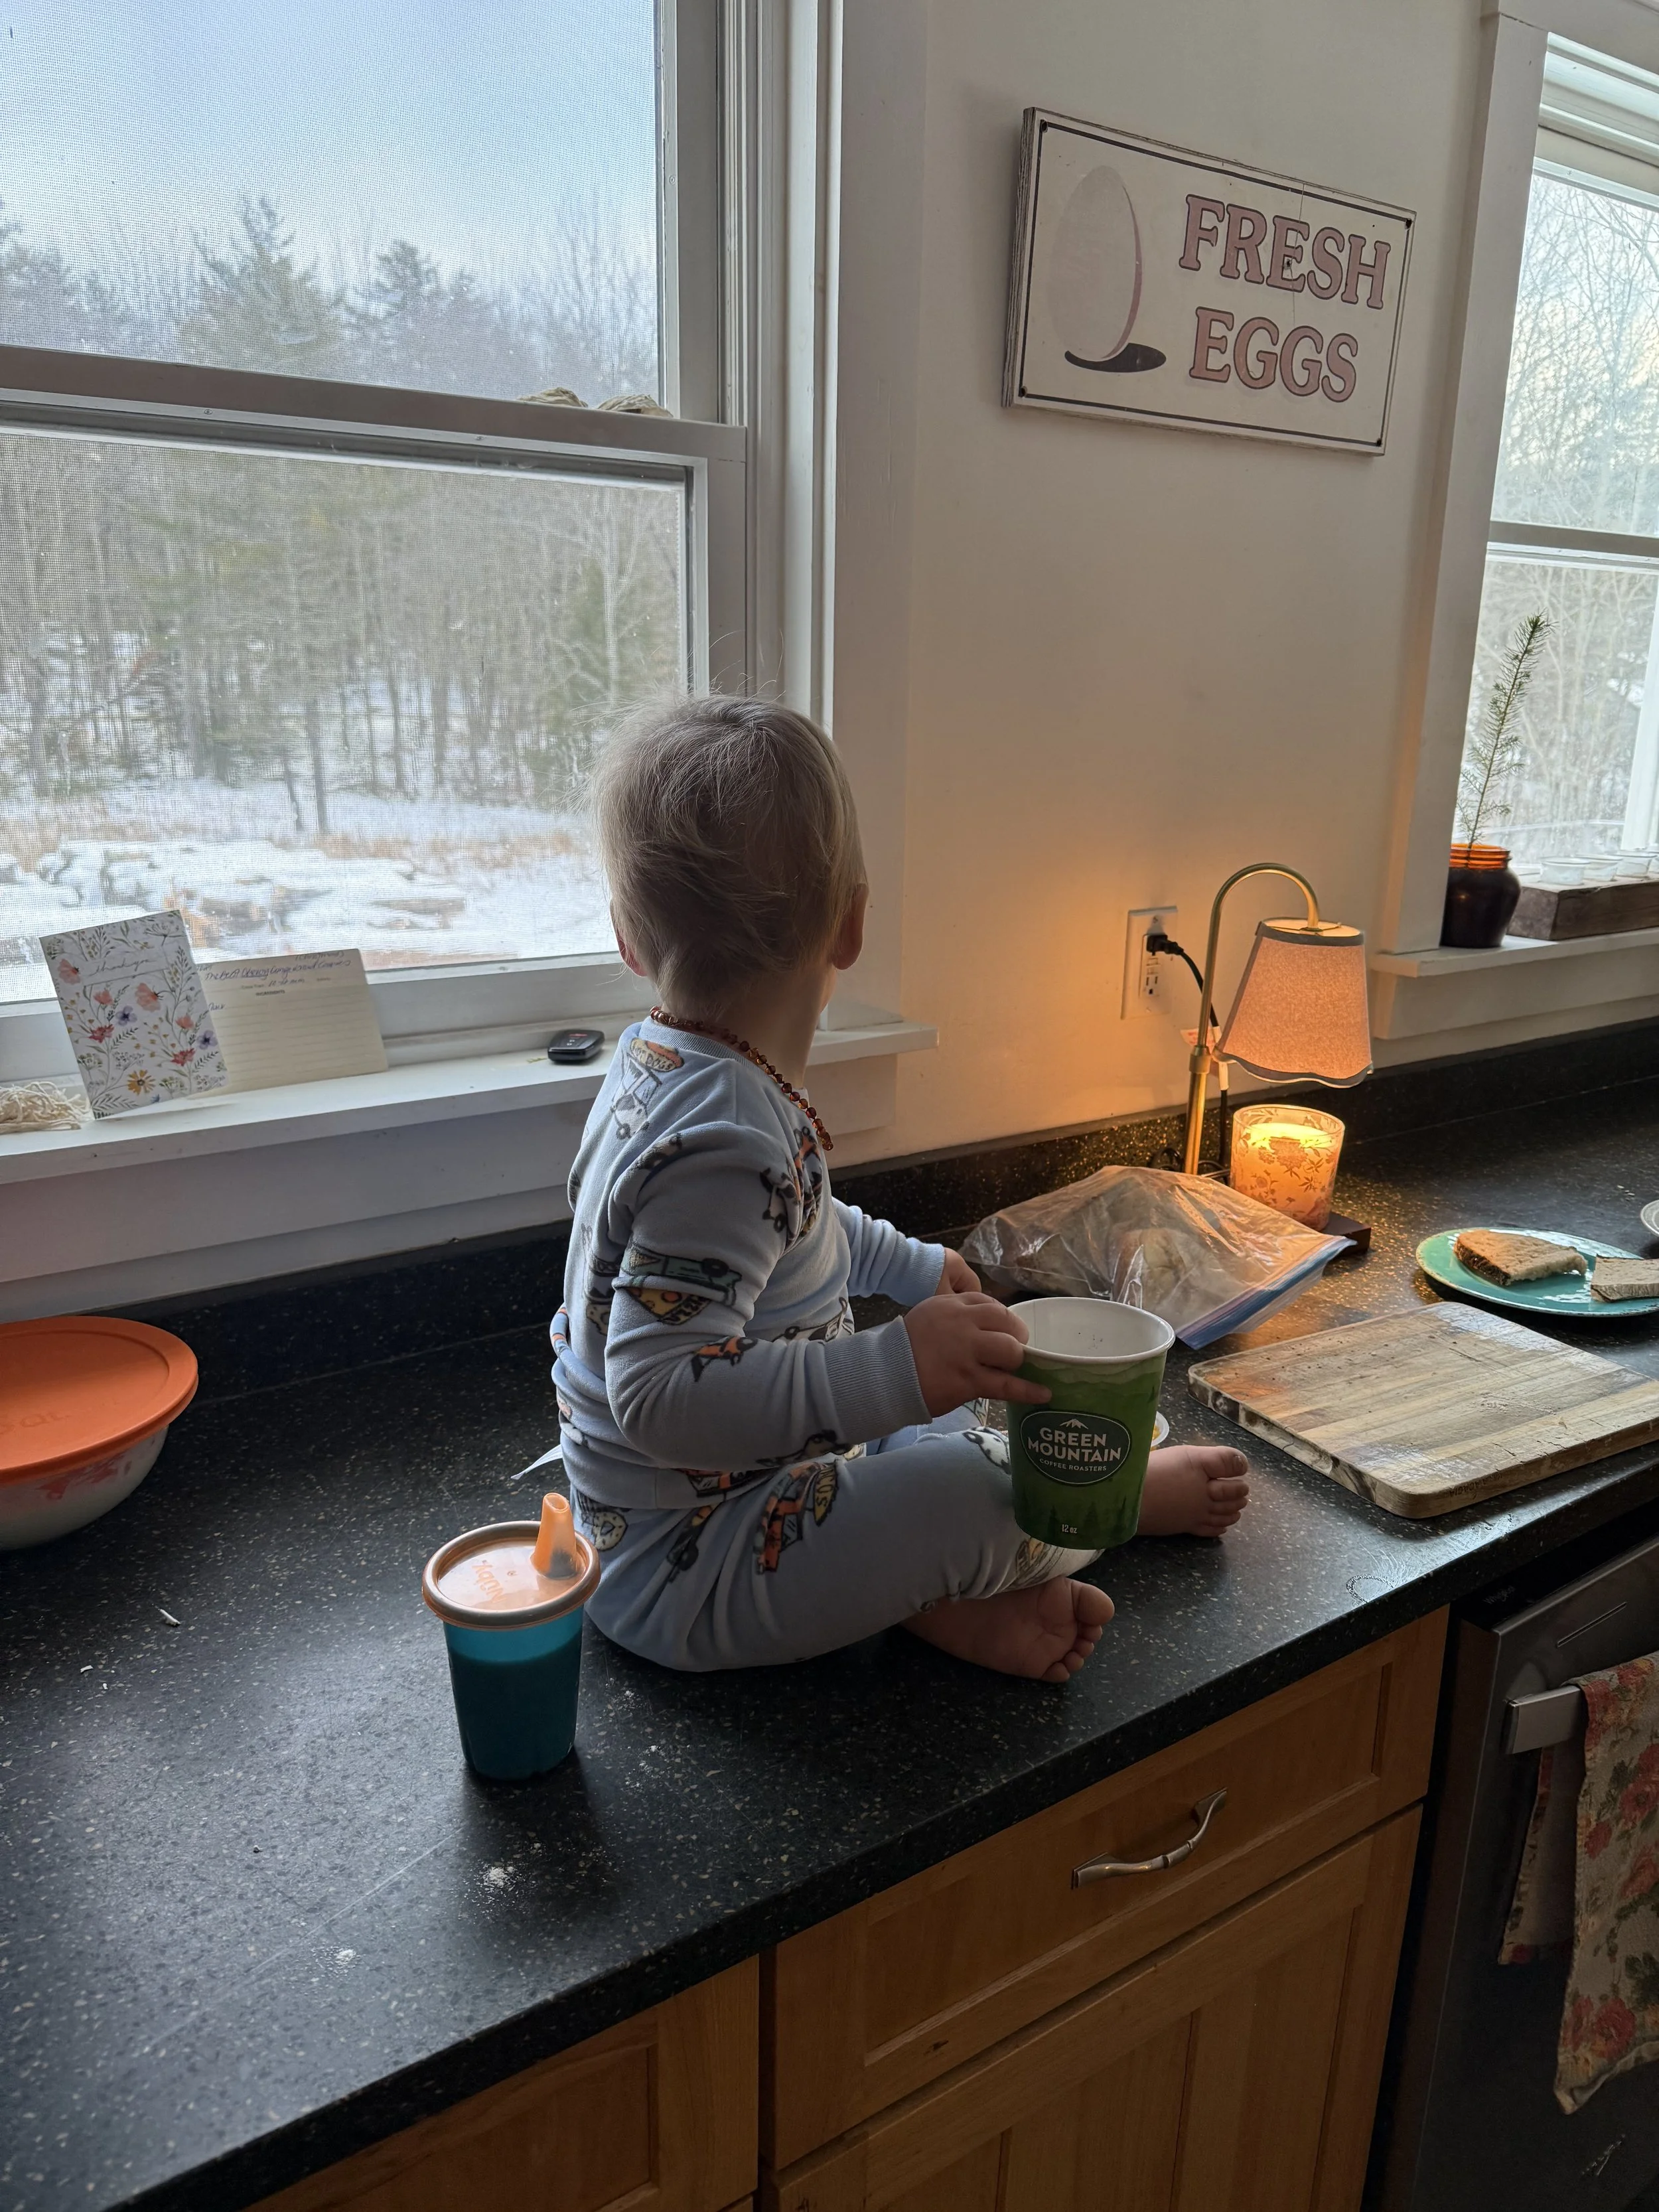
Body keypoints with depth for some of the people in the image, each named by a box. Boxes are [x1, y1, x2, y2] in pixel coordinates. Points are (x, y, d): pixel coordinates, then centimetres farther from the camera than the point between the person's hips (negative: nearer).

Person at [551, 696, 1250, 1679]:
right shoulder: (721, 1141, -33)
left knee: (963, 1421, 20)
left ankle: (945, 1596, -1)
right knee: (974, 1490, -19)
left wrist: (907, 1264, 24)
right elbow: (662, 1391, -38)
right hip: (680, 1575, -10)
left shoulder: (666, 1066, 1)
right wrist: (893, 1370, -40)